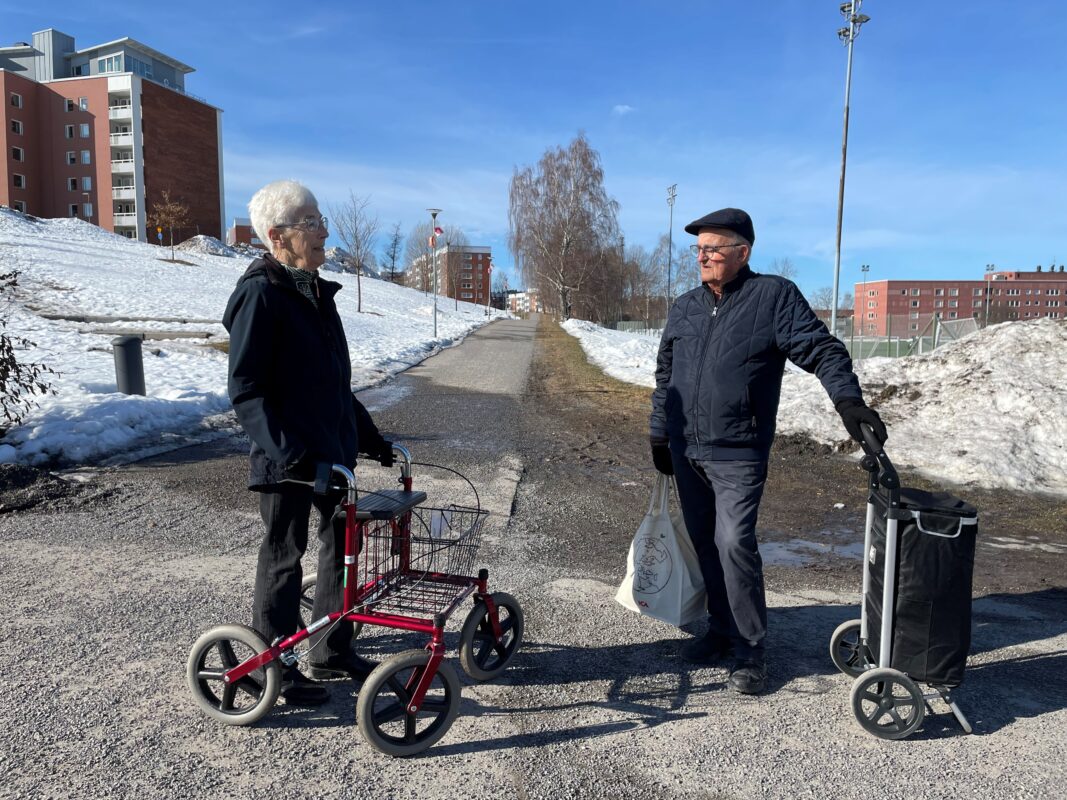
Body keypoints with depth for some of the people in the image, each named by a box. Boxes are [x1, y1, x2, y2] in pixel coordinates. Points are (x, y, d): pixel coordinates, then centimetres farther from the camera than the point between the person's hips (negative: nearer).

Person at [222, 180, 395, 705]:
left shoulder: (316, 292, 12)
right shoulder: (260, 294, -13)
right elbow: (246, 391, -18)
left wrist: (371, 439, 20)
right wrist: (286, 450, -29)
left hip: (333, 451, 9)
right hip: (287, 460, -8)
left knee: (340, 544, 15)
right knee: (284, 558, 4)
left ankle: (332, 652, 32)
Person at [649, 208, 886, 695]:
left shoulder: (774, 296, -3)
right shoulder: (684, 308, 11)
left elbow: (821, 350, -8)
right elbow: (665, 376, 18)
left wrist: (848, 400, -23)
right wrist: (659, 436, 17)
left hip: (738, 456, -5)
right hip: (685, 452, 6)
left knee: (734, 545, -12)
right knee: (706, 545, 12)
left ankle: (750, 649, 4)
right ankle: (722, 630, 28)